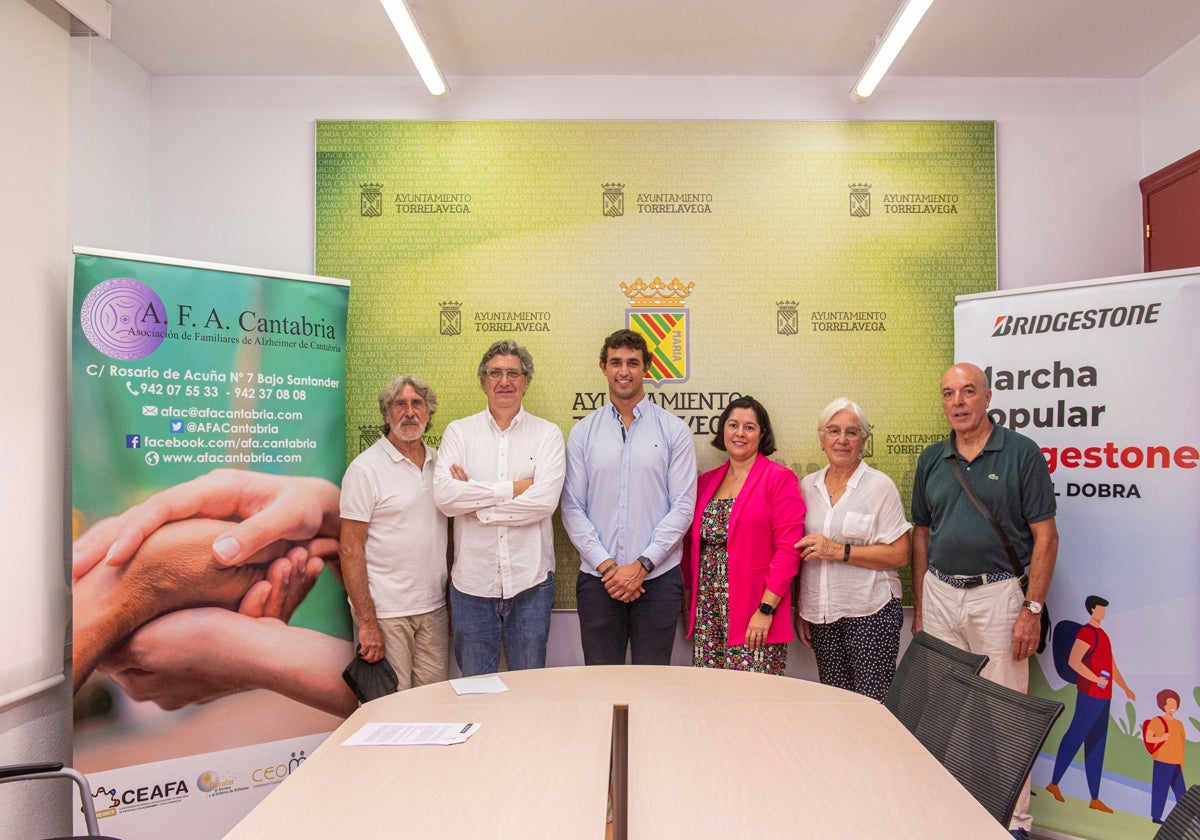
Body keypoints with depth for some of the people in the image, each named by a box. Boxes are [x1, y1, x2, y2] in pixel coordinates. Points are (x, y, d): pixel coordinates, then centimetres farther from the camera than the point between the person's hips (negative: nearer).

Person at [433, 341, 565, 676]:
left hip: (530, 581, 0)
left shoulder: (547, 434, 1)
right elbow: (444, 496, -12)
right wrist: (512, 489, -13)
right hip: (472, 581, 1)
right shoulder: (459, 432, 3)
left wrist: (475, 504, -11)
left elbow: (545, 500, -14)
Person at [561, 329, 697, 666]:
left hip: (658, 577, -1)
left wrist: (641, 565, -11)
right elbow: (572, 509, 1)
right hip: (597, 577, 1)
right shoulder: (583, 432, 5)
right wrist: (605, 565, -9)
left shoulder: (674, 430, 1)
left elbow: (683, 506, -4)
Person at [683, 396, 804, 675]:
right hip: (707, 616, 5)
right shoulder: (706, 481, 13)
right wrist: (690, 596, 6)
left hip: (756, 617, -5)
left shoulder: (779, 478, -3)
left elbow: (788, 548, -10)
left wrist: (766, 610, -15)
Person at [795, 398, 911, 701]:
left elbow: (900, 555, -10)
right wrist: (800, 610, 13)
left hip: (870, 613, -4)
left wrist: (839, 551, -17)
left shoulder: (880, 486, -5)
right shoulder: (808, 485, 8)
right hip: (821, 616, 4)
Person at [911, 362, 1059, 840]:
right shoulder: (931, 459, 7)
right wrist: (919, 606, 9)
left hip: (997, 593, -4)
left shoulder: (1021, 453, -6)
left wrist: (1032, 609, -12)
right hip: (939, 593, 4)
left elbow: (1046, 536, -7)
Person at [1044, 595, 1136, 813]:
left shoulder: (1102, 634, 18)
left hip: (1102, 697, 10)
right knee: (1075, 737, -3)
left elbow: (1111, 666, 23)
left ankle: (1095, 799, 16)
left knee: (1096, 746, 11)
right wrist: (1096, 679, -20)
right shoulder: (1087, 632, -12)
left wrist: (1125, 688, 17)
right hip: (1090, 695, -10)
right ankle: (1054, 783, 8)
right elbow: (1073, 661, -22)